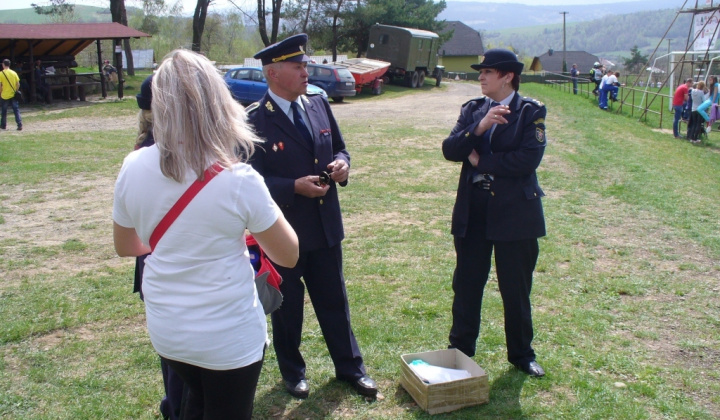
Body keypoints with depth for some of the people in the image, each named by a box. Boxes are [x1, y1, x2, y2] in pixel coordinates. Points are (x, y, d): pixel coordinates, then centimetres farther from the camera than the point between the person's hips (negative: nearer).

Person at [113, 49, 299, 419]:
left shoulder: (133, 167, -11)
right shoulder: (238, 180, -23)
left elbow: (125, 246, 6)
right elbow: (288, 256, -11)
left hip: (165, 330, 4)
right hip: (228, 337, -4)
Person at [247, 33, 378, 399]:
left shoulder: (319, 104, 2)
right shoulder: (254, 120, -15)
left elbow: (338, 147, 13)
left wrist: (341, 163, -9)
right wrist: (294, 187, -24)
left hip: (325, 226, 5)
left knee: (334, 301, 17)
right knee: (287, 307, 14)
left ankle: (349, 367, 34)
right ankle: (292, 372, 35)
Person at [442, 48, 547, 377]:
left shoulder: (531, 111, -4)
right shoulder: (473, 109, 8)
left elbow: (528, 159, -17)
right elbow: (450, 150, -4)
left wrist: (481, 160, -10)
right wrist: (479, 127, -19)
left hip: (515, 212, -3)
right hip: (472, 211, 3)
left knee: (516, 289, 10)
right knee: (466, 285, 11)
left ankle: (521, 354, 29)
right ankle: (460, 350, 27)